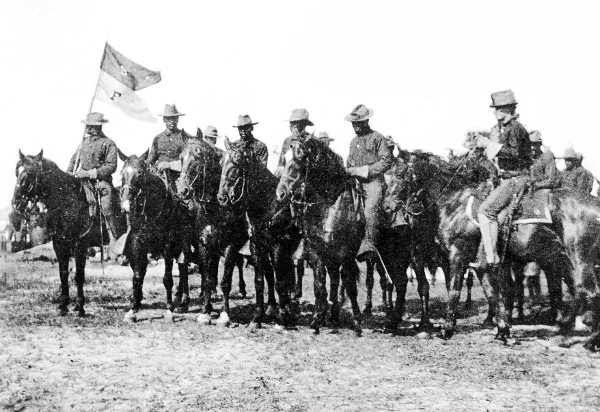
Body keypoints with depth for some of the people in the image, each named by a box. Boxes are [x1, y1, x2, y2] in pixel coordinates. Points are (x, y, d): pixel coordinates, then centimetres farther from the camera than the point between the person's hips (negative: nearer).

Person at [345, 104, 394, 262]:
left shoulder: (377, 138, 1)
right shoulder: (353, 142, 23)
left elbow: (387, 161, -7)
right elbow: (349, 164, 33)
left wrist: (365, 170, -12)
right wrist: (350, 171, 10)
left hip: (374, 182, -8)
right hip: (357, 184, 8)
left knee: (370, 211, -28)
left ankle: (368, 244, -45)